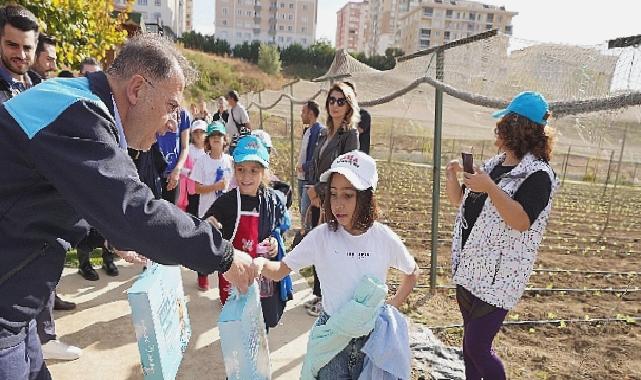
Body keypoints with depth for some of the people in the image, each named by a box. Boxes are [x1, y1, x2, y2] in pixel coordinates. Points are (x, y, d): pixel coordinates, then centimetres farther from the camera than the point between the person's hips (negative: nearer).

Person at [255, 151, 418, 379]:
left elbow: (412, 273, 8)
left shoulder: (384, 238, -11)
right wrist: (261, 264, -32)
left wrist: (392, 308, 3)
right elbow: (279, 271, -11)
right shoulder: (321, 236, -13)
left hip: (372, 336, 1)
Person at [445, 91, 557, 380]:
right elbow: (460, 200, 14)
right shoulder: (494, 164, 10)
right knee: (470, 340, 19)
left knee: (477, 347, -4)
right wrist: (452, 177, -4)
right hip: (467, 269, 8)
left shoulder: (537, 174, -13)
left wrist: (490, 189, -31)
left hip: (497, 277, -8)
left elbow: (522, 221, -24)